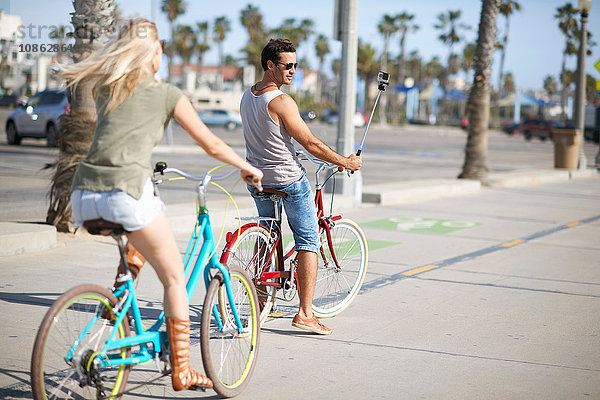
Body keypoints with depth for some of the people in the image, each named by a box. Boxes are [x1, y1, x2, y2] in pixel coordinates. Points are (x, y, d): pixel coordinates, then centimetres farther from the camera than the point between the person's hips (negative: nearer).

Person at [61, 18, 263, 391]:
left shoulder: (105, 88, 21)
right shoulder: (168, 94, 8)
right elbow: (213, 145, 13)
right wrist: (248, 168, 30)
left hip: (84, 196, 6)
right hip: (127, 192, -6)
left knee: (133, 253, 32)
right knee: (175, 278, 8)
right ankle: (181, 371, 9)